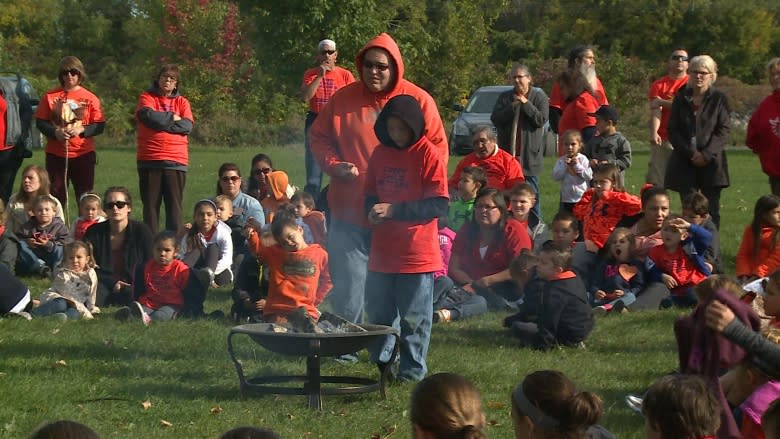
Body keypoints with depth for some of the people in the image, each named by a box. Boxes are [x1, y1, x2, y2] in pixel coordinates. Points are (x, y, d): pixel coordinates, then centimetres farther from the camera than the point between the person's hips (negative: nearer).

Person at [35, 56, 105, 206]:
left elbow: (100, 126, 1)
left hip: (83, 154, -1)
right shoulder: (50, 96, 4)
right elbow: (40, 122, 4)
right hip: (55, 154, 1)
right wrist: (55, 132, -14)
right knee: (56, 196, 5)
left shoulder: (90, 98, 2)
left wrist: (82, 130, -16)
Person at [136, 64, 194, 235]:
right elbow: (148, 116, -11)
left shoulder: (182, 102, 14)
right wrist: (172, 118, -1)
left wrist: (160, 122, -6)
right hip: (150, 160, -1)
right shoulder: (147, 98, 10)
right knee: (150, 204, 1)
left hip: (176, 161, 1)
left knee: (174, 205, -1)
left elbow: (187, 126, -2)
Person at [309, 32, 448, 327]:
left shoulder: (418, 101, -1)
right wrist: (334, 165, -6)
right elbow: (318, 137, 13)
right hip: (349, 214, 1)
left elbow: (438, 148, 1)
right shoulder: (344, 99, 3)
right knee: (347, 293, 5)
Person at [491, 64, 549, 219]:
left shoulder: (539, 97, 4)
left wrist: (526, 104, -11)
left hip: (530, 153, -3)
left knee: (531, 193, -3)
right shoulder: (505, 97, 11)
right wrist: (513, 107, -9)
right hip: (508, 152, 3)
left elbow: (542, 119, -8)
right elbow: (495, 119, 1)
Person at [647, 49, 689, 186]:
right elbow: (655, 110, -4)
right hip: (662, 139, 1)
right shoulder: (659, 85, 9)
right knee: (656, 182, -4)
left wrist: (663, 102, -3)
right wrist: (654, 133, -21)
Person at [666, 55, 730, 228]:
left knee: (712, 210, 0)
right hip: (685, 162, 1)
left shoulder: (719, 99, 3)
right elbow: (673, 130, 4)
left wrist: (706, 154, -14)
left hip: (711, 162, -1)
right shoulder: (681, 98, 9)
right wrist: (691, 153, -8)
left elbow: (723, 131, -3)